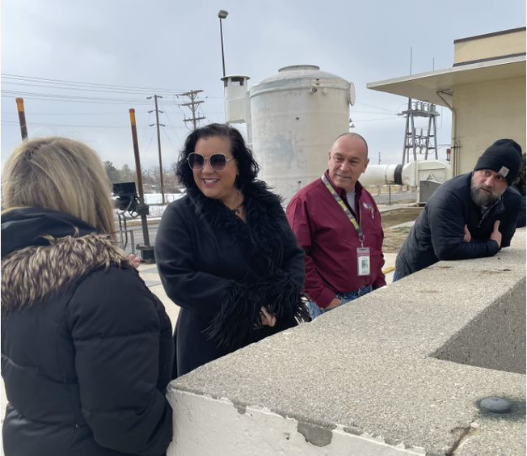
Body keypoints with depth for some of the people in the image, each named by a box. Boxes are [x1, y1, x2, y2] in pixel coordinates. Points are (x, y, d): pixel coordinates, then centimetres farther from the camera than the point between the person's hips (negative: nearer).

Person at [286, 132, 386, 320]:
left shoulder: (366, 199, 9)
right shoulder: (306, 200, -15)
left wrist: (379, 287, 9)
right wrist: (324, 299, -16)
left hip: (368, 298, 7)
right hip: (331, 304, -7)